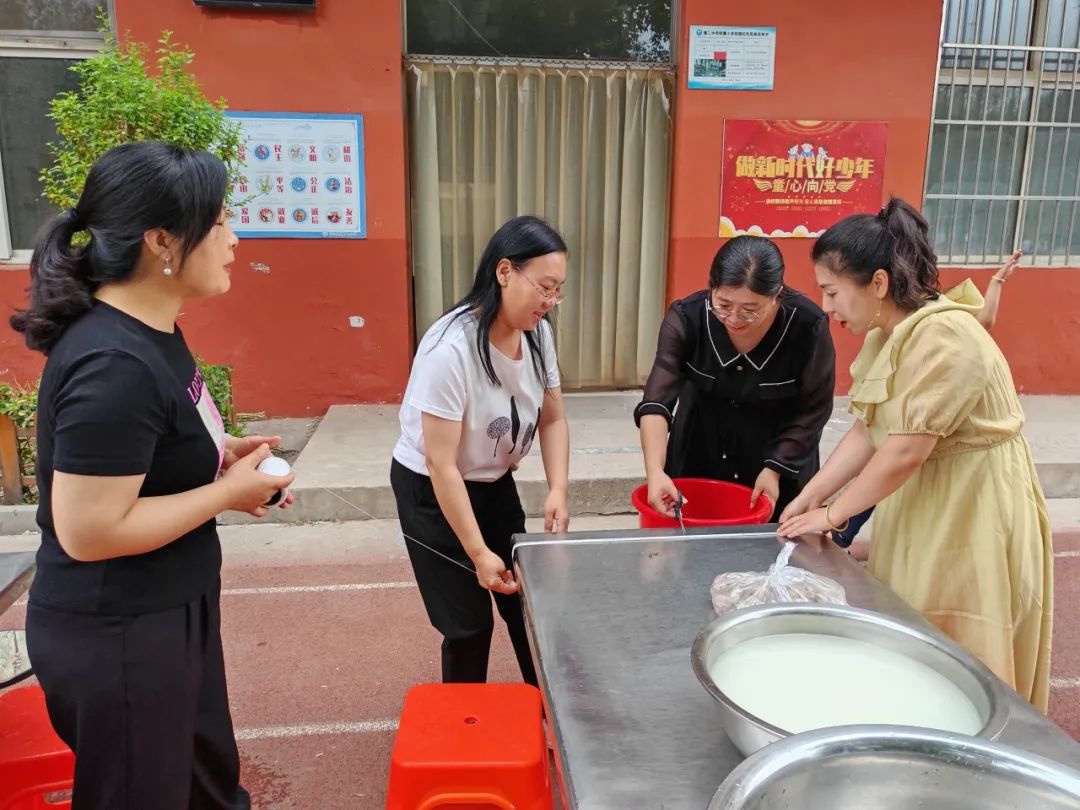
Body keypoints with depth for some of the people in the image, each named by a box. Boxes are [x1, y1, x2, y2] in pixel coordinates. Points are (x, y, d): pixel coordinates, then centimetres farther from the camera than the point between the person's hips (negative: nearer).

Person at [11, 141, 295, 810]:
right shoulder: (116, 365, -28)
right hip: (116, 637, -9)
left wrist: (220, 452, 1)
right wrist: (229, 492, -20)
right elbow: (87, 531, -28)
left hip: (167, 613, 9)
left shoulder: (149, 330, 3)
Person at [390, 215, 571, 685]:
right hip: (430, 490, -6)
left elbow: (552, 419, -1)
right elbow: (441, 465, -28)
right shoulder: (450, 349, -32)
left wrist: (558, 491, -16)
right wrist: (478, 553, -24)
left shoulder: (537, 332, -11)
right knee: (469, 623, 2)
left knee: (527, 600, 14)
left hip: (495, 483, 6)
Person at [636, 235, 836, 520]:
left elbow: (812, 409, -13)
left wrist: (775, 468, -17)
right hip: (699, 451, 1)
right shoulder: (686, 317, -24)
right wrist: (655, 471, -41)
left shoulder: (808, 326, -25)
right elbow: (656, 401, -29)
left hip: (781, 453, -1)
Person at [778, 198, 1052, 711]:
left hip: (973, 519, -8)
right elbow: (866, 431, 4)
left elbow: (905, 451, -26)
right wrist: (809, 497, -2)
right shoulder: (885, 337, 4)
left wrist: (832, 516, -16)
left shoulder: (943, 337, -26)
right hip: (920, 511, 9)